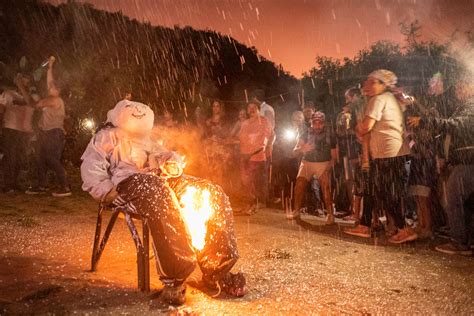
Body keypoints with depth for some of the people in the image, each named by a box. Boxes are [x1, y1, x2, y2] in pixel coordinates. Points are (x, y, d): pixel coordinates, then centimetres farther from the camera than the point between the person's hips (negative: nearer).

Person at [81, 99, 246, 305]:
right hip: (129, 182, -6)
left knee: (212, 194, -16)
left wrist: (172, 163, 6)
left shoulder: (146, 140, 33)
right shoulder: (107, 137, 12)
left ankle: (217, 270, -21)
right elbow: (91, 172, -1)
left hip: (161, 181, 7)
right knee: (161, 198, -42)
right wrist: (110, 193, -17)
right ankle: (175, 278, -41)